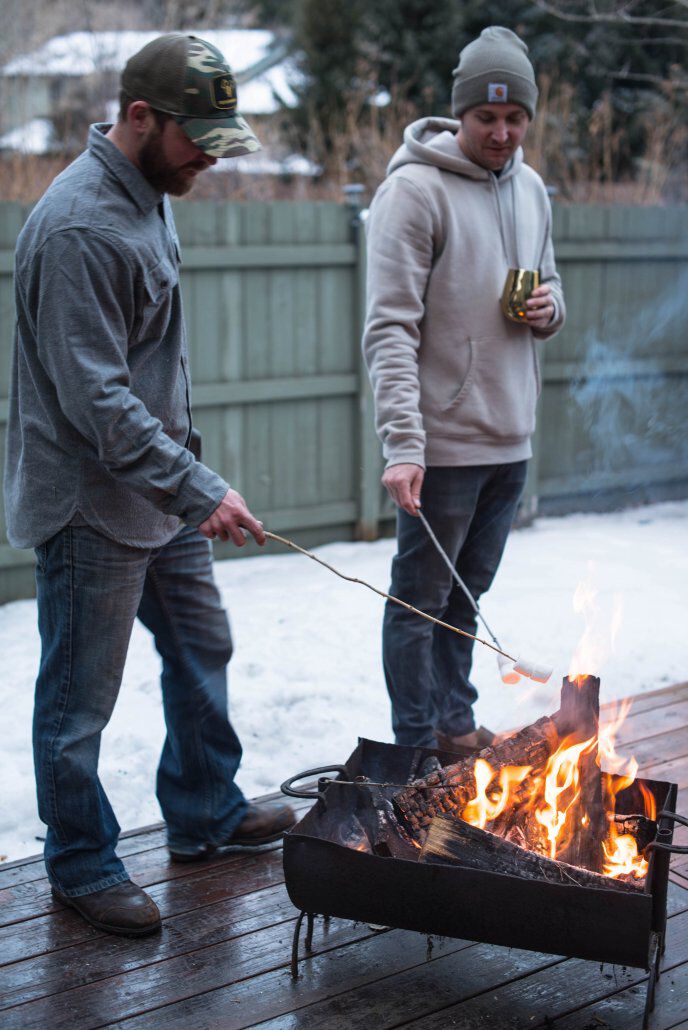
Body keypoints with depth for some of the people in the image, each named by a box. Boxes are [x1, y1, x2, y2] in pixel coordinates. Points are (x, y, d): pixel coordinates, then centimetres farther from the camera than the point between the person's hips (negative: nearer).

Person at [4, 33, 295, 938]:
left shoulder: (150, 198, 9)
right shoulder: (78, 227, -23)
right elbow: (96, 398, -27)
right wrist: (199, 489, -26)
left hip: (159, 492, 10)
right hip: (90, 507, -10)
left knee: (202, 650, 20)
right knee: (81, 700, 6)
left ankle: (205, 814, 38)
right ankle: (82, 866, 23)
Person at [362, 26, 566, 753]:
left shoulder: (529, 189, 10)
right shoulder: (414, 190, -13)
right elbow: (391, 329, -19)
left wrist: (548, 308, -3)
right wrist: (402, 442, -28)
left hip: (510, 440, 7)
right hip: (443, 440, -7)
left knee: (466, 596, 18)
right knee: (421, 601, 5)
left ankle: (456, 726, 31)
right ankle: (418, 750, 16)